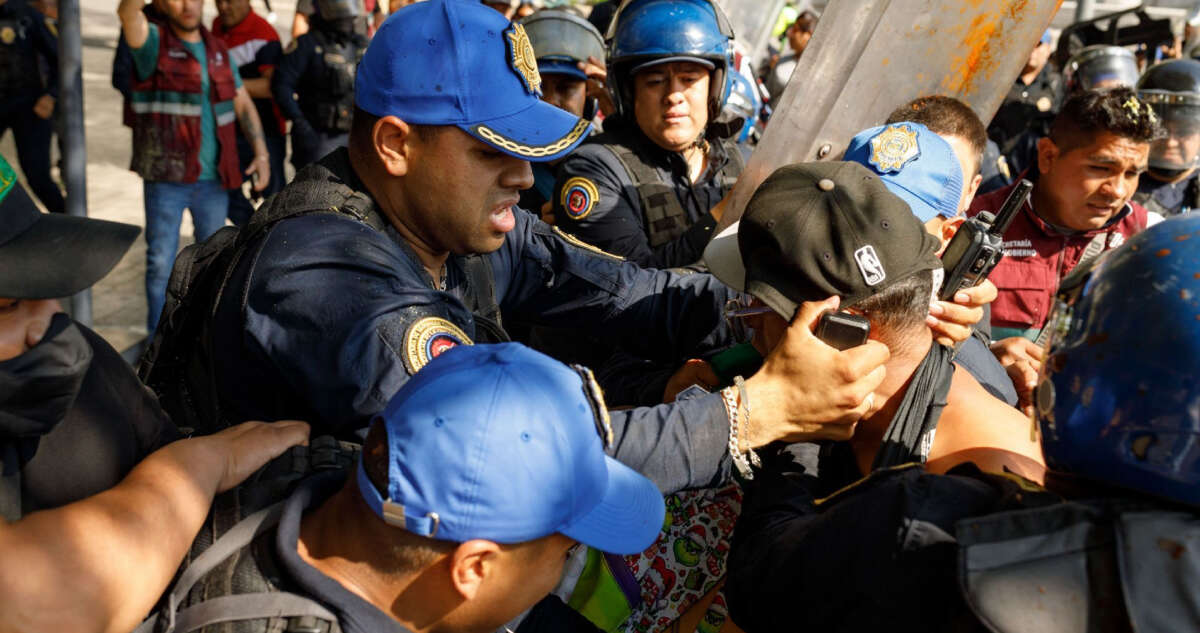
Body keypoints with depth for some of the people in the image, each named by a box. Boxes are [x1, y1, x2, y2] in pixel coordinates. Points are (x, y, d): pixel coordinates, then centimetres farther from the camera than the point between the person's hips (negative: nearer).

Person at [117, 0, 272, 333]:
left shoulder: (218, 50, 10)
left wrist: (261, 153, 2)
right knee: (161, 262, 3)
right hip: (165, 178, -4)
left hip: (213, 178, 4)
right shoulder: (154, 41, -5)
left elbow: (243, 105, 13)